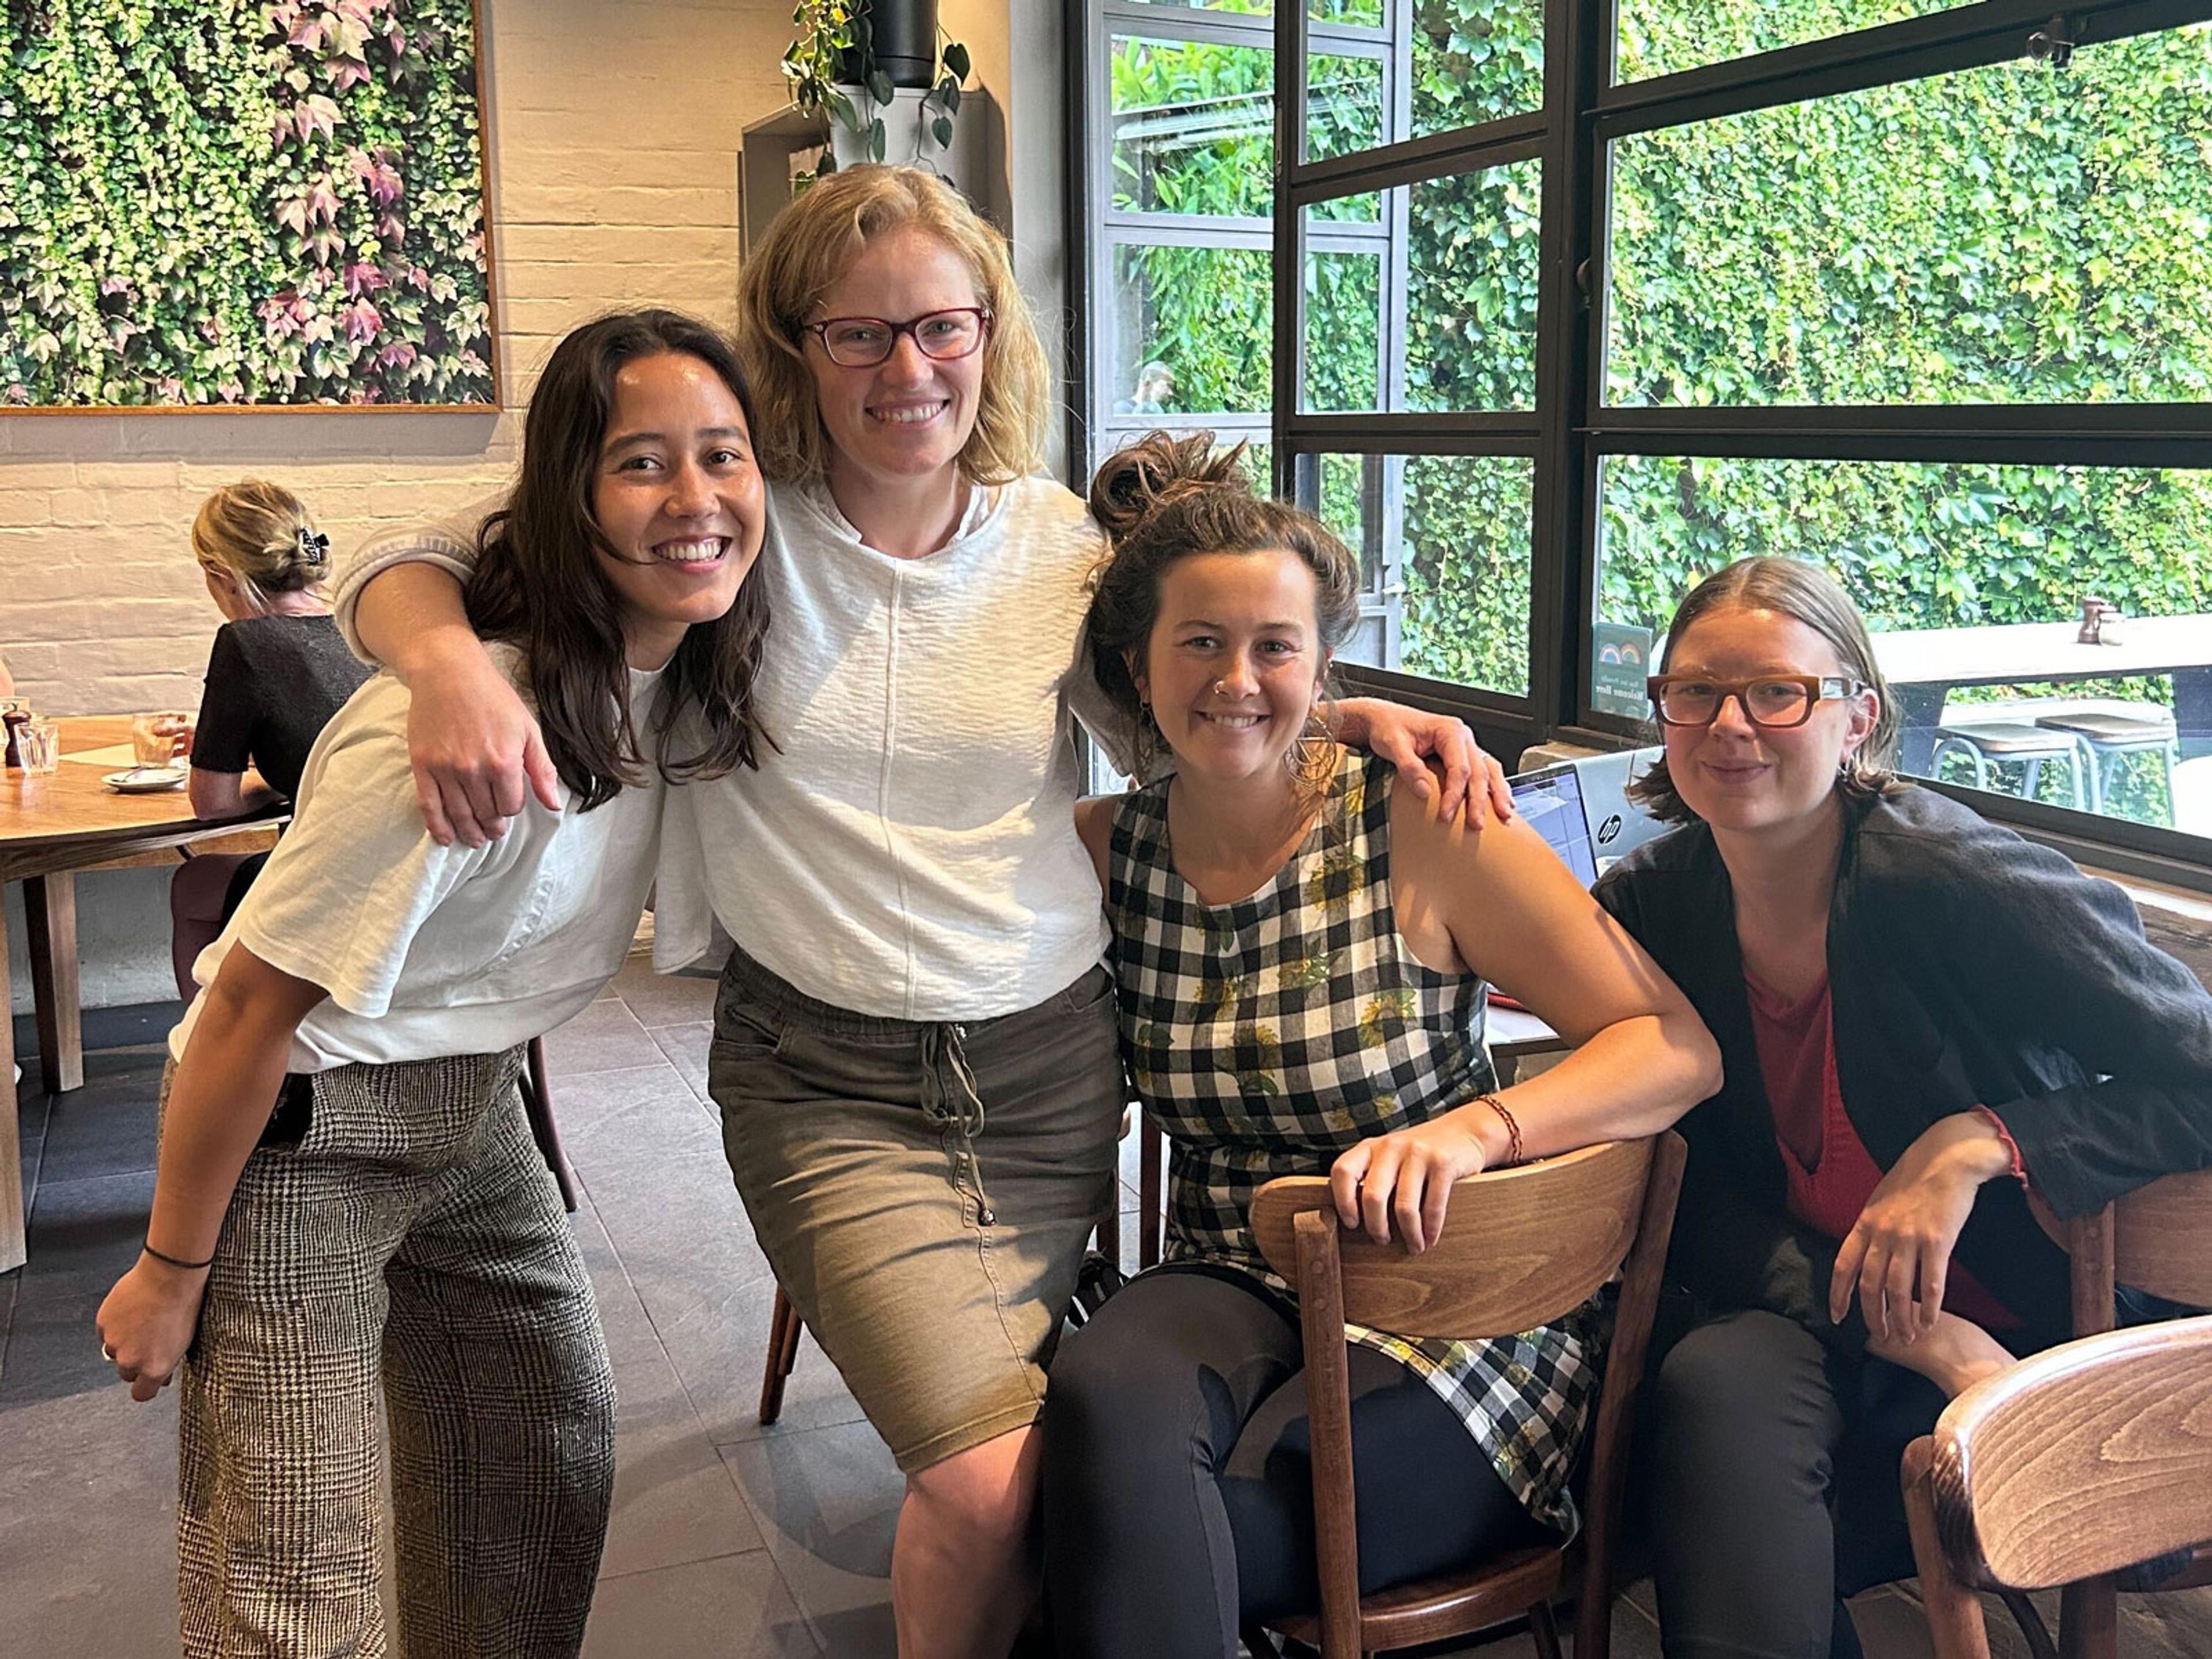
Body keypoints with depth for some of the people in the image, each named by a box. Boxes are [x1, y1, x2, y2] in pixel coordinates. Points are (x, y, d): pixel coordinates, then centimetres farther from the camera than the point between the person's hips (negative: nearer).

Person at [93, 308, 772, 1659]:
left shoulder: (685, 686, -7)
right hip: (303, 1132, -7)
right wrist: (171, 1270, -12)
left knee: (561, 1459, 17)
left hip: (474, 1109, 8)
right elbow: (250, 1003, -21)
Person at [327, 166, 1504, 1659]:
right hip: (827, 1076, -3)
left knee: (1014, 1464, 10)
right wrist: (449, 660, -28)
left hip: (1054, 1059, 3)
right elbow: (408, 565, -4)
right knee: (987, 1482, -18)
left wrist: (1361, 719, -1)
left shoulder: (1059, 543, 2)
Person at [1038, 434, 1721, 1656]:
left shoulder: (1418, 828, -10)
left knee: (1131, 1536, -27)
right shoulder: (1106, 849, 3)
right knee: (1102, 1394, -31)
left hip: (1447, 1330, -3)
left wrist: (1475, 1125, -28)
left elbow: (1679, 1050, -12)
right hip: (1230, 1300, 4)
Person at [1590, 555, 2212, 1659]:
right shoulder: (1653, 906, -4)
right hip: (1805, 1334, 3)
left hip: (2045, 1345, -3)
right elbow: (1697, 1203, -5)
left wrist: (1978, 1142, -26)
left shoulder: (1955, 881, -18)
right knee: (1722, 1381, -30)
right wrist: (1901, 1333, -20)